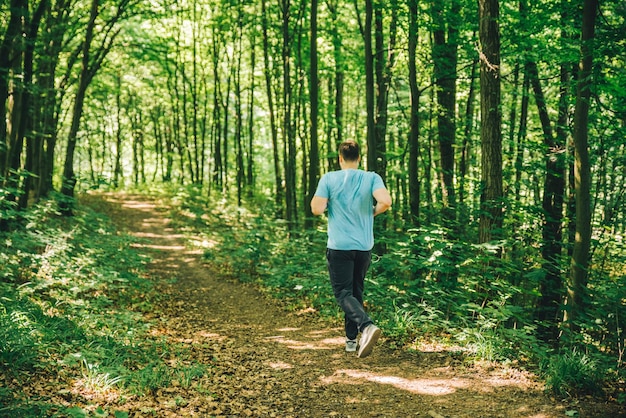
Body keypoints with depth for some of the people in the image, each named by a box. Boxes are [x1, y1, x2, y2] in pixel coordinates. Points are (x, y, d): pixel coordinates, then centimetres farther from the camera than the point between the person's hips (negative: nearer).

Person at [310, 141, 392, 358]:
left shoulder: (329, 179, -5)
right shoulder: (372, 178, -1)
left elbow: (316, 209, -10)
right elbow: (386, 202, -17)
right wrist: (373, 211, 4)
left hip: (339, 246, -3)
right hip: (364, 247, 3)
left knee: (343, 293, -3)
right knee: (356, 292, 18)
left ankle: (367, 326, -28)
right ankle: (351, 339, 22)